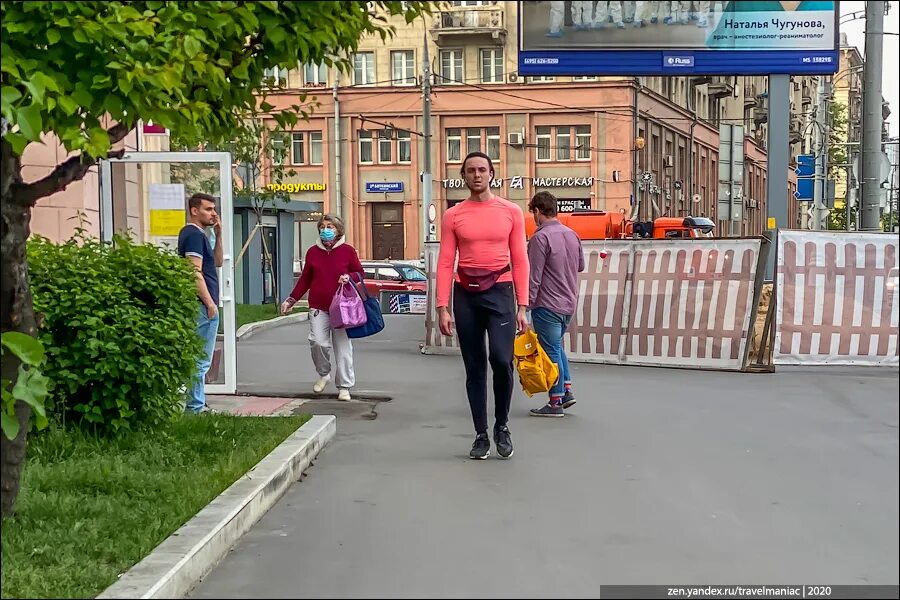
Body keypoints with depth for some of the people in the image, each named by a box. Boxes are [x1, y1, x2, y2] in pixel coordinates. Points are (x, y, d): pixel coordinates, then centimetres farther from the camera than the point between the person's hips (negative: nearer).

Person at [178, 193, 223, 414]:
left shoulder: (198, 234, 18)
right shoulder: (194, 234, -13)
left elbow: (218, 261, 22)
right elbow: (195, 272, -20)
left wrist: (218, 234, 11)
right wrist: (210, 303, -19)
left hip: (201, 305, 11)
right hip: (202, 305, -11)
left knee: (198, 359, 14)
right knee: (201, 360, -7)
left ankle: (196, 405, 20)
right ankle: (195, 407, -3)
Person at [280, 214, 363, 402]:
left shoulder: (347, 251, 3)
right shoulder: (313, 252, 10)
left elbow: (360, 273, 9)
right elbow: (305, 279, 15)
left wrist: (349, 277, -13)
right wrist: (291, 300, 10)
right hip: (318, 307, 2)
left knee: (342, 347, 0)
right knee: (318, 342, -15)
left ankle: (344, 387, 9)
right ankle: (324, 374, 12)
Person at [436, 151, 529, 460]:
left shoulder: (511, 211, 3)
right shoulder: (453, 216, 4)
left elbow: (520, 261, 2)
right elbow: (445, 263, 1)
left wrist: (522, 306, -3)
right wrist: (442, 308, -6)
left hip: (500, 292, -1)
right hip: (465, 295, 1)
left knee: (501, 359, -16)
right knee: (474, 367, 6)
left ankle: (502, 426, 6)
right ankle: (481, 435, 15)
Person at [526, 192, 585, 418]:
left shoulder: (541, 237, -16)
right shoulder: (572, 235, 7)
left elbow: (534, 276, -17)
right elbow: (581, 265, 20)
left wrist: (528, 303, -11)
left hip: (548, 305, -8)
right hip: (569, 303, 8)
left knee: (551, 351, 0)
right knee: (557, 346, 23)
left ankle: (556, 403, 5)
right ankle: (567, 390, 21)